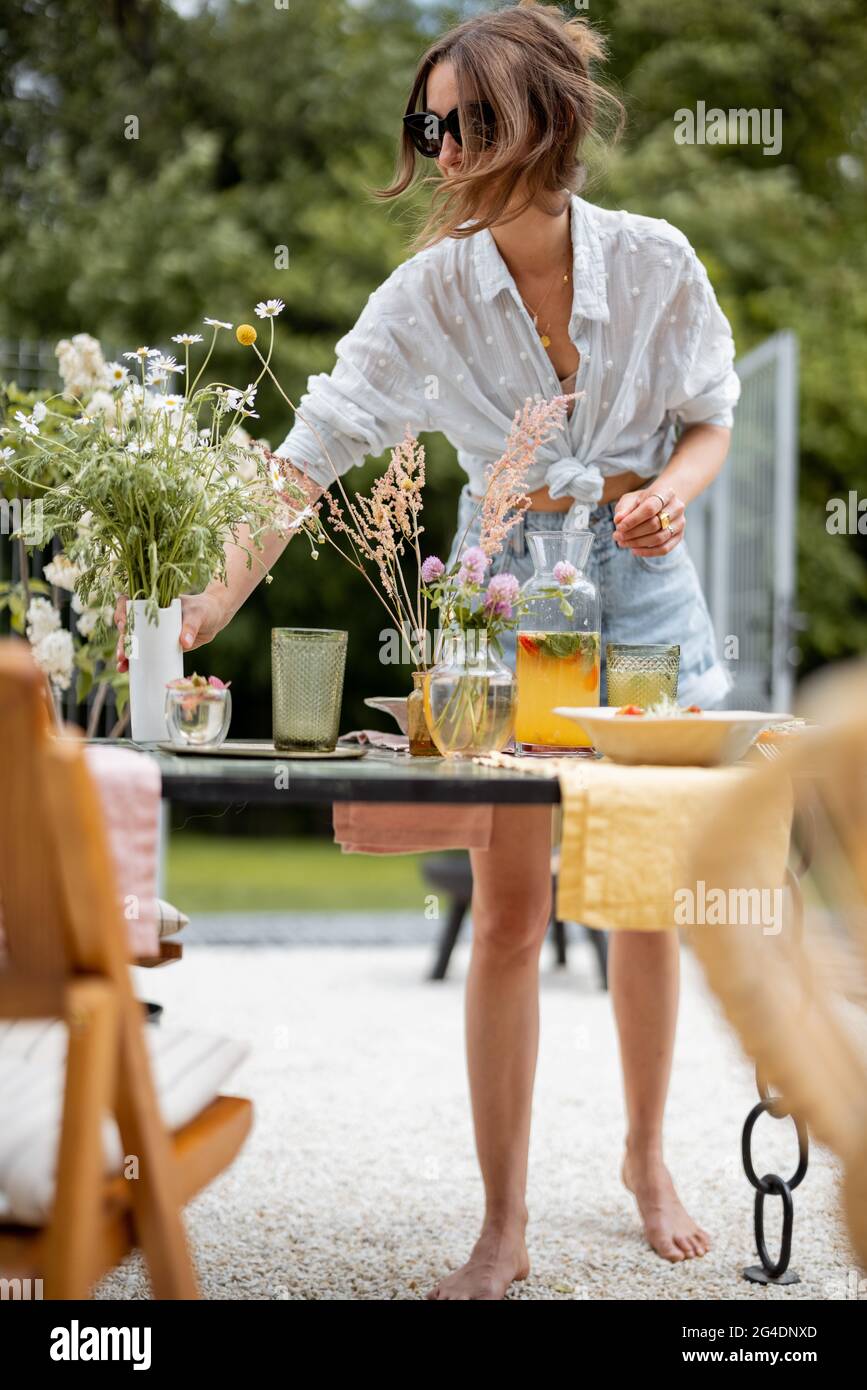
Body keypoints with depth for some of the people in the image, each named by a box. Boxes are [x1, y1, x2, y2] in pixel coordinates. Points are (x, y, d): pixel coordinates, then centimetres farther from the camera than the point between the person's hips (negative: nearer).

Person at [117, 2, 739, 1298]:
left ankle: (648, 1160, 31)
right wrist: (222, 592, -22)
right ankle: (503, 1228, 8)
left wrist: (674, 490, -17)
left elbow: (710, 415, 5)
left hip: (644, 577, 1)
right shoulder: (434, 288, -10)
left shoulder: (657, 262, -9)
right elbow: (320, 441, -12)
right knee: (509, 915, -3)